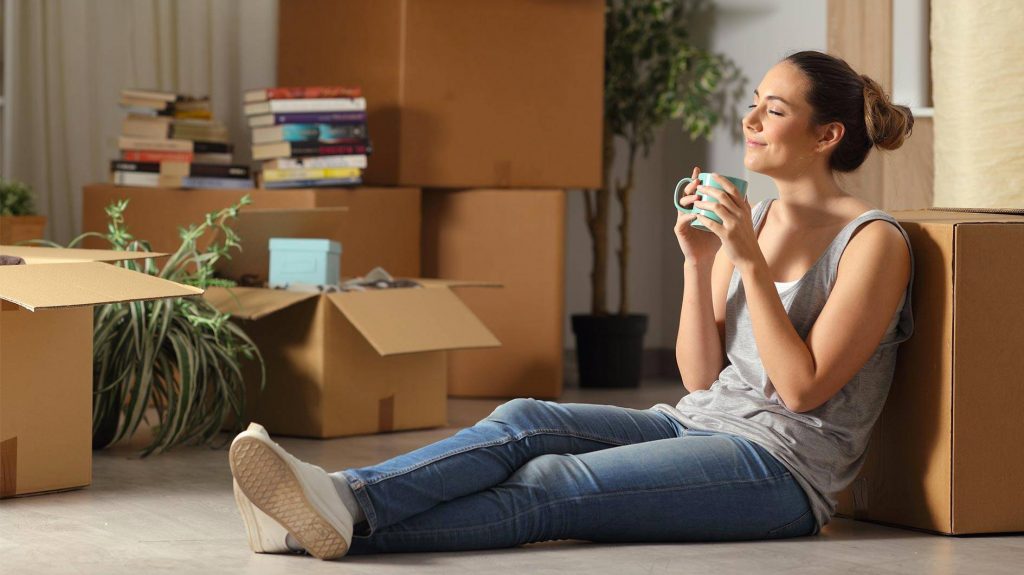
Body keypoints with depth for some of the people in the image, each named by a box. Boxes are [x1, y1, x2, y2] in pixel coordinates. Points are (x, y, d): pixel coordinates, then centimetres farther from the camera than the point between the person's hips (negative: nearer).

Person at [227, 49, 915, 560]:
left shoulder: (875, 242, -6)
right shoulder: (749, 220, 16)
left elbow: (802, 388, -13)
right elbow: (702, 375, 10)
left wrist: (752, 263, -17)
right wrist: (698, 261, -3)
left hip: (783, 461, -7)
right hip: (697, 423, 7)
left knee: (549, 487, -27)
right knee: (525, 422, -21)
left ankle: (348, 523, -43)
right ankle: (340, 498, -40)